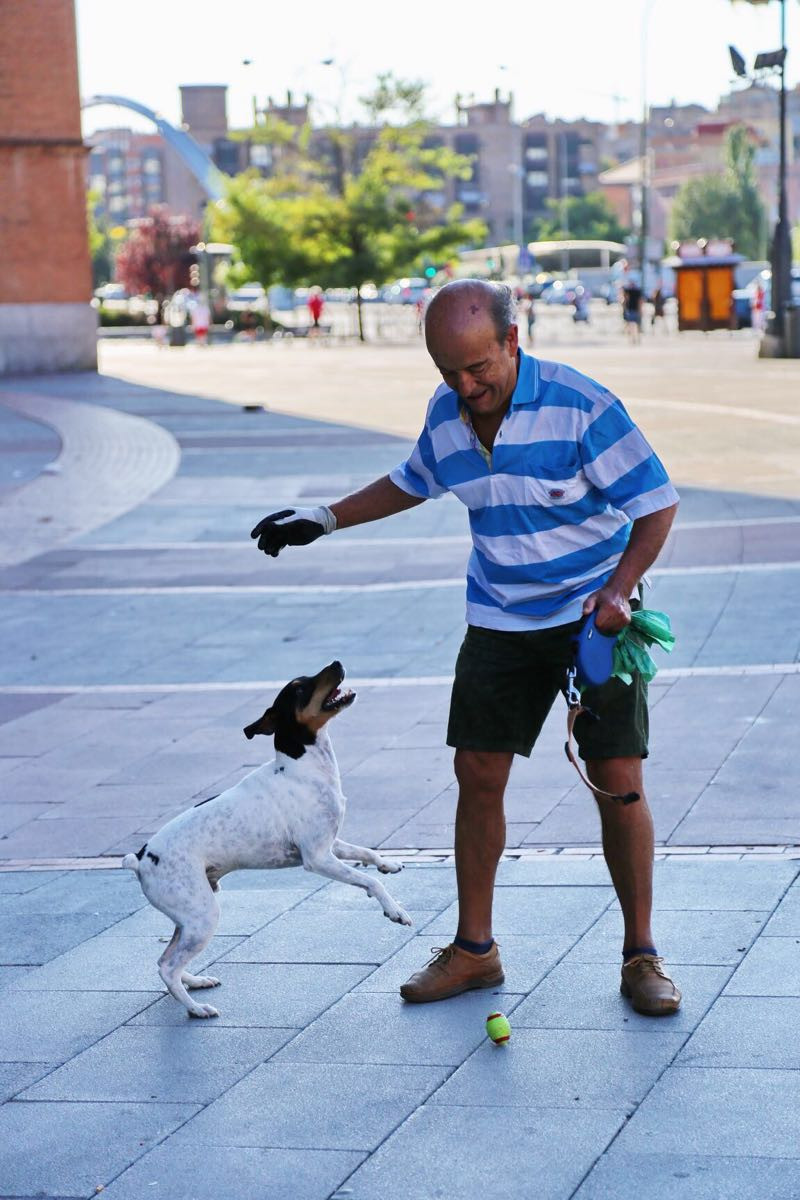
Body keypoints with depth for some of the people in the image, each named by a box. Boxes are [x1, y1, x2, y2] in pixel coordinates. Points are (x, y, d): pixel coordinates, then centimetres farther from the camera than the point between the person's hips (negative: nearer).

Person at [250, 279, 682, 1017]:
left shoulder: (580, 406, -20)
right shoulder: (446, 414, -2)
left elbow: (656, 502, -13)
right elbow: (415, 480, 20)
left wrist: (618, 589, -25)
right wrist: (326, 520, 17)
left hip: (595, 617, -5)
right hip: (499, 619, 5)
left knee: (618, 781, -7)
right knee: (478, 776, 3)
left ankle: (641, 955, 7)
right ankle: (474, 949, 18)